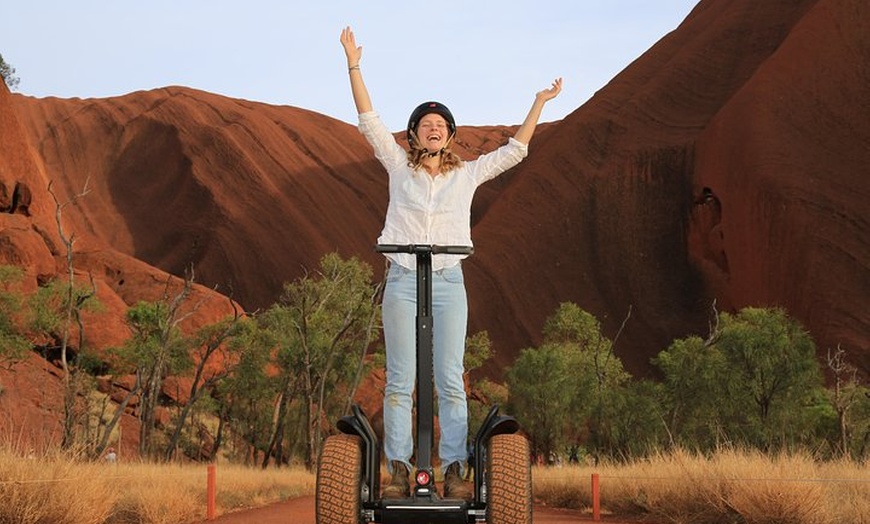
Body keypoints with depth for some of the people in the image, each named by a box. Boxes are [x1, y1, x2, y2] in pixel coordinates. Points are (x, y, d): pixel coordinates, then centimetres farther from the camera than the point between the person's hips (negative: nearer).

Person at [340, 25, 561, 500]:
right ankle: (398, 471, -3)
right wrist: (354, 67, 0)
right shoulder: (399, 167, 9)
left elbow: (514, 150, 15)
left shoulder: (467, 175, 12)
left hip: (448, 283, 1)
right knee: (400, 381, -3)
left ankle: (453, 471, -5)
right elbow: (369, 122, 5)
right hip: (402, 282, -1)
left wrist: (539, 102, 15)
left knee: (450, 381, -4)